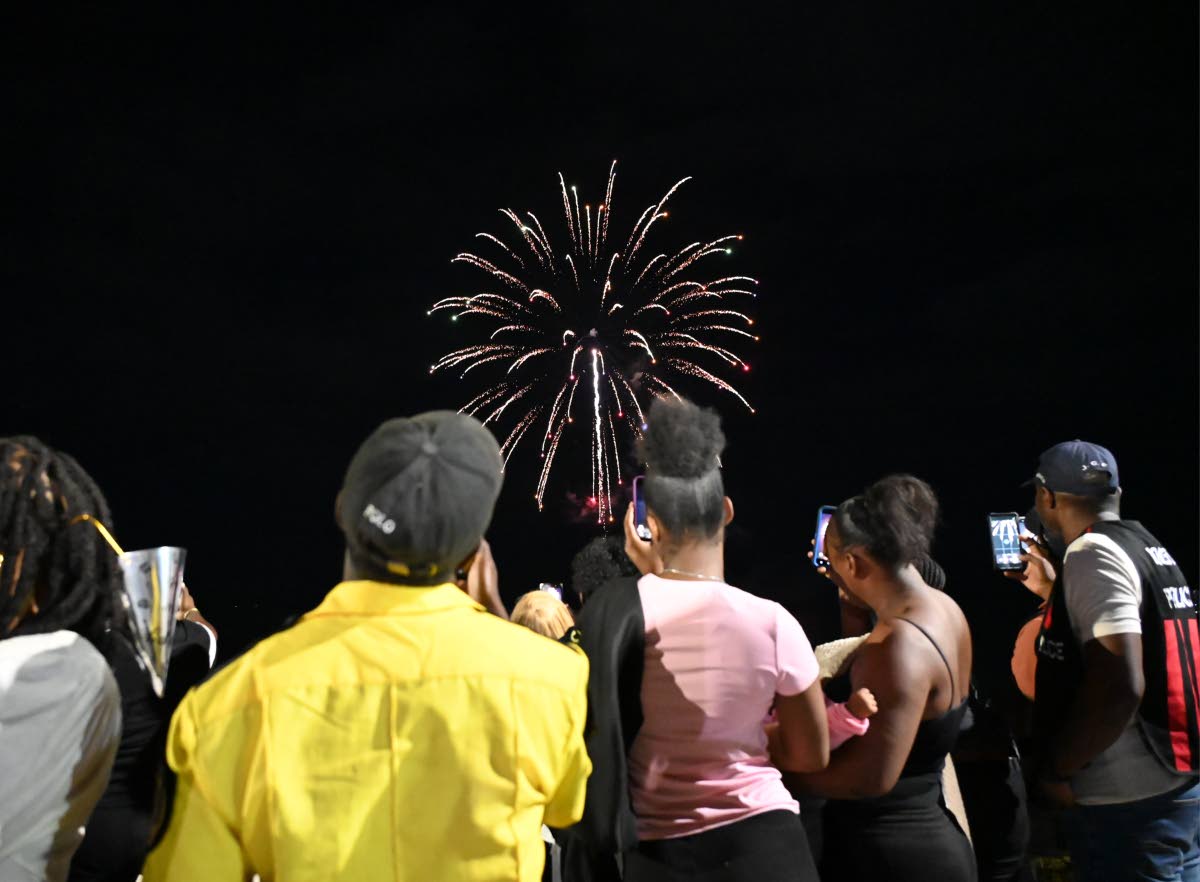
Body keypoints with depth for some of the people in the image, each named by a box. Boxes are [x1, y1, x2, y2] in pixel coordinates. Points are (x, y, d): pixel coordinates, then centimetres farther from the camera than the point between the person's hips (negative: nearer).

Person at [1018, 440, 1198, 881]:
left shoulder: (1093, 553, -17)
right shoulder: (1146, 546, 11)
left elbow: (1120, 685, -26)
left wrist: (1054, 768, -16)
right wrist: (1054, 590, 25)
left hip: (1134, 806, -9)